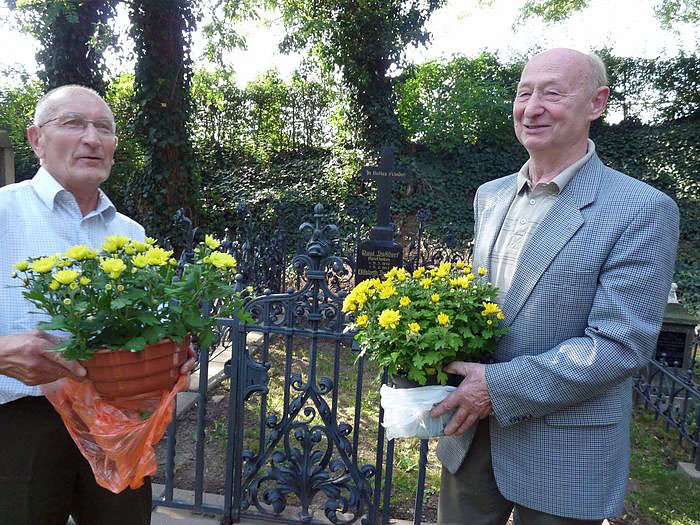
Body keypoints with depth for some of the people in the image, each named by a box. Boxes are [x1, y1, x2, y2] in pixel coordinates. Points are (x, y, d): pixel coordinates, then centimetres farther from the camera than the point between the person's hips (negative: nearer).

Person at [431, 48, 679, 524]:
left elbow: (620, 343, -19)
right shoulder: (490, 196, 5)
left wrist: (501, 386, -21)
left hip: (564, 458, -5)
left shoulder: (643, 211, -14)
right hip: (472, 430, 5)